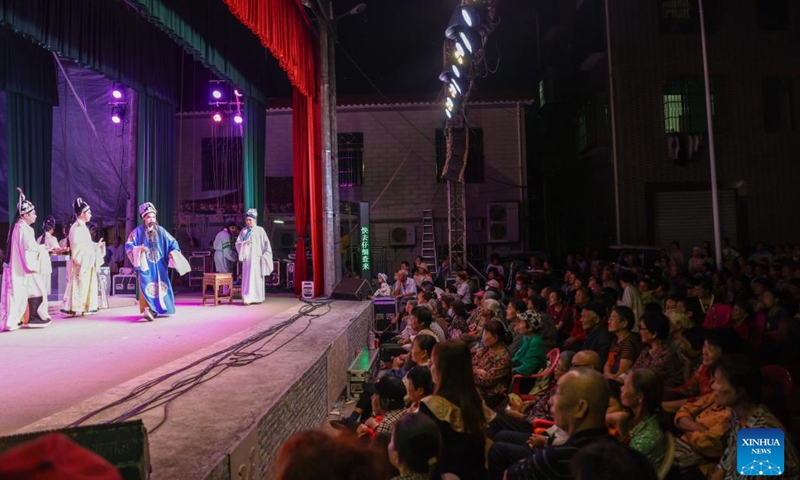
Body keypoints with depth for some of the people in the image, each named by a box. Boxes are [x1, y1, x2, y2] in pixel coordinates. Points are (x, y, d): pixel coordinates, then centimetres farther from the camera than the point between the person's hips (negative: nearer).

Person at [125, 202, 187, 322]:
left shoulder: (161, 231, 6)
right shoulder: (138, 231, 0)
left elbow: (172, 242, 7)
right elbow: (128, 246, 0)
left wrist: (173, 252, -12)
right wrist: (139, 249, -19)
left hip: (159, 265, 3)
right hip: (146, 264, -3)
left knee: (161, 287, 5)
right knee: (147, 286, -13)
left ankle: (158, 309, 17)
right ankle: (147, 310, -19)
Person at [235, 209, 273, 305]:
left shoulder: (260, 230, 2)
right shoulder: (243, 230, 12)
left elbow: (266, 243, 1)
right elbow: (237, 243, 11)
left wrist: (264, 255, -5)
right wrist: (244, 243, -10)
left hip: (256, 258, -3)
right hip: (247, 257, 3)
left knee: (256, 277, -2)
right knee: (247, 277, -1)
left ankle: (257, 298, 3)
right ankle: (247, 298, 1)